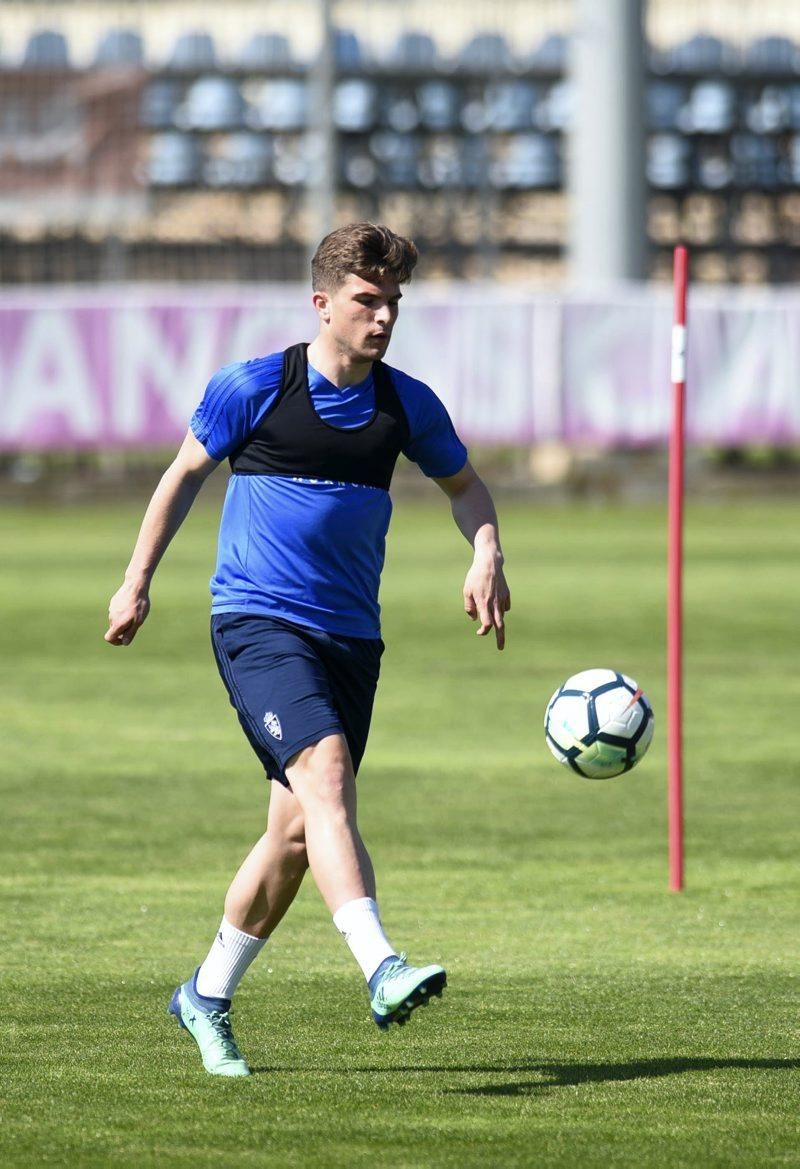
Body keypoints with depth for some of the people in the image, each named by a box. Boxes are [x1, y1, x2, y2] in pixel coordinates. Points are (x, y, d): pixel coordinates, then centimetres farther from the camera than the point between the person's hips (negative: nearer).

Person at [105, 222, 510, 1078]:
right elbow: (185, 473, 10)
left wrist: (486, 557, 3)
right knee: (325, 770, -27)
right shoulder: (253, 388, -4)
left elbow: (463, 484, 22)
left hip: (351, 636, 5)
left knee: (298, 830, 6)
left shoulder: (406, 405, 5)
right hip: (257, 621, -5)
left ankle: (207, 997, 25)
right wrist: (137, 581, 10)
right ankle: (383, 973, -39)